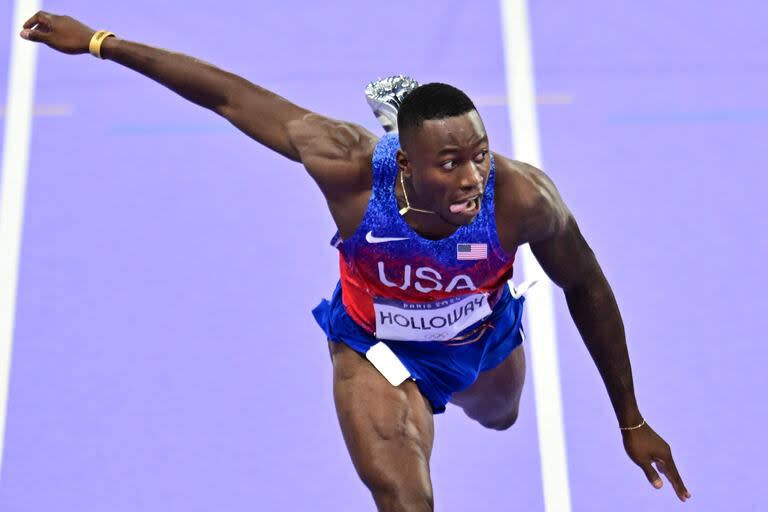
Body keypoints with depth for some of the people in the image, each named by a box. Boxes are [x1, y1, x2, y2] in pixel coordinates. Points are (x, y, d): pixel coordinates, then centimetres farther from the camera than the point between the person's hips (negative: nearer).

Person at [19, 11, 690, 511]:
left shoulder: (522, 196, -38)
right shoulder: (350, 166, -40)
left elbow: (587, 291, -19)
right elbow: (227, 94, -29)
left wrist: (632, 422, -9)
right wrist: (98, 42, -25)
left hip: (484, 342, 3)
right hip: (375, 350, -3)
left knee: (500, 418, 36)